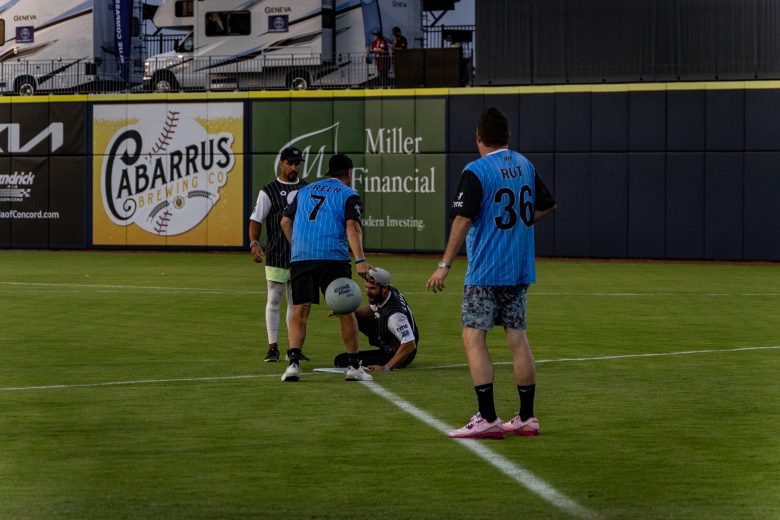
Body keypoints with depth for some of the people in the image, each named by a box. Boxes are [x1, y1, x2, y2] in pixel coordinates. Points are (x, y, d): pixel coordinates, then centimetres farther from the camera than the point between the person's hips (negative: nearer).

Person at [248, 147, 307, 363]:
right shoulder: (268, 191, -2)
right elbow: (256, 219, -5)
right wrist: (254, 243, -20)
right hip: (276, 256, -4)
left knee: (296, 302, 8)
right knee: (274, 301, -2)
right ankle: (273, 347, 2)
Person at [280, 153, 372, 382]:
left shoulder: (305, 190, 22)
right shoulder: (349, 195, 6)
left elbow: (285, 221, 19)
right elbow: (352, 226, -9)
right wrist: (360, 260, -17)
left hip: (299, 258, 4)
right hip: (332, 258, -4)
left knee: (299, 311, 5)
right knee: (346, 311, 7)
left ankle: (293, 363, -10)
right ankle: (354, 366, 8)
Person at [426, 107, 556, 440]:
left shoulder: (476, 172, -12)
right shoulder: (525, 166, 9)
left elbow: (464, 220, -19)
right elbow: (547, 205, 21)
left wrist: (444, 265, -17)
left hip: (485, 273, -7)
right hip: (521, 271, 7)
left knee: (473, 337, -4)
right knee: (518, 338, 10)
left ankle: (487, 419, -12)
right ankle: (527, 418, 12)